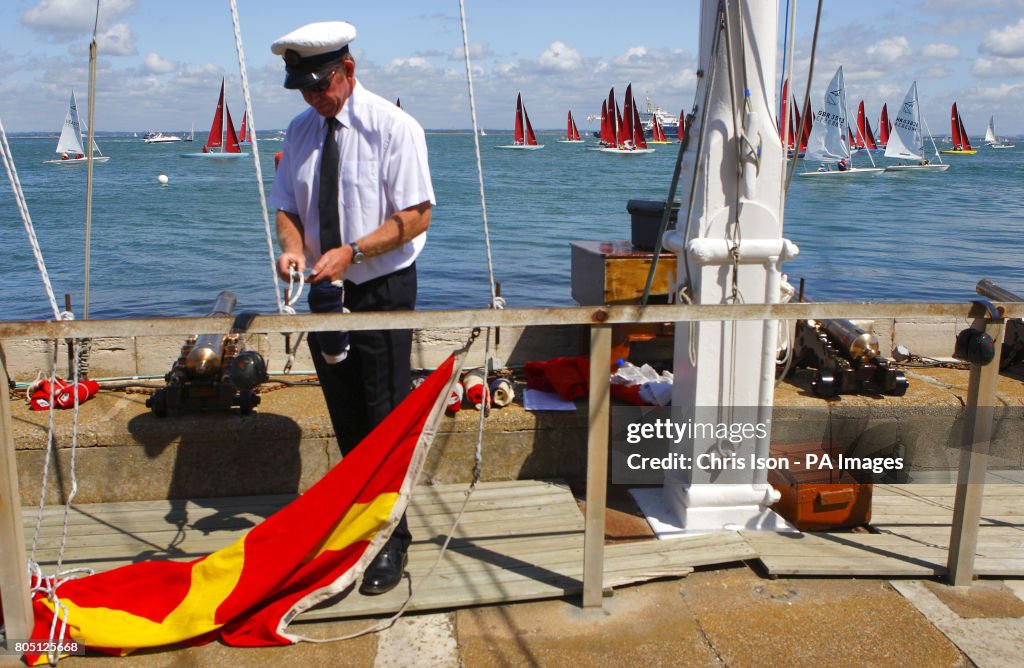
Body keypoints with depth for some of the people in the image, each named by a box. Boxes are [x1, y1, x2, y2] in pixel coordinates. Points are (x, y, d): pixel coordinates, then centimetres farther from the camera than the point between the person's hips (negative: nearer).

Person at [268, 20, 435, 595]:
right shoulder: (301, 130, 6)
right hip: (326, 291, 6)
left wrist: (352, 251, -25)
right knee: (346, 421, 16)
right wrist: (293, 244, -11)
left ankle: (393, 540, 12)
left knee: (386, 422, -2)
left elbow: (416, 216, -15)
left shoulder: (393, 127, -12)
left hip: (383, 291, -6)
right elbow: (287, 206, 11)